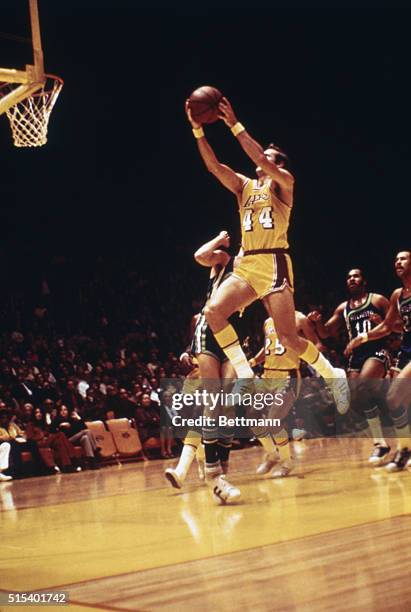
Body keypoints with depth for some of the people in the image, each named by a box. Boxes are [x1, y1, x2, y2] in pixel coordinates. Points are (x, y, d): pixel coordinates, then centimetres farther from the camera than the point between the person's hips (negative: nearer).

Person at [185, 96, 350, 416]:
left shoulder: (284, 181, 2)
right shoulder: (245, 185, 18)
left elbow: (259, 158, -17)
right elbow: (213, 165, 7)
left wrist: (235, 125, -17)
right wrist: (198, 129, -3)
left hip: (274, 264, -6)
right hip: (246, 266, 6)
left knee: (289, 338, -8)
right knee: (213, 311, -18)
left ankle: (335, 375, 15)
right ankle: (245, 377, -10)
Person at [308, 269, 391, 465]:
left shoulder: (378, 300, 2)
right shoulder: (343, 308, 16)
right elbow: (326, 333, 17)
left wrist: (382, 323, -19)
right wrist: (317, 321, -3)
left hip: (377, 352, -6)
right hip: (356, 356, 7)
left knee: (362, 390, -29)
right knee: (357, 402, -2)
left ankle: (380, 443, -23)